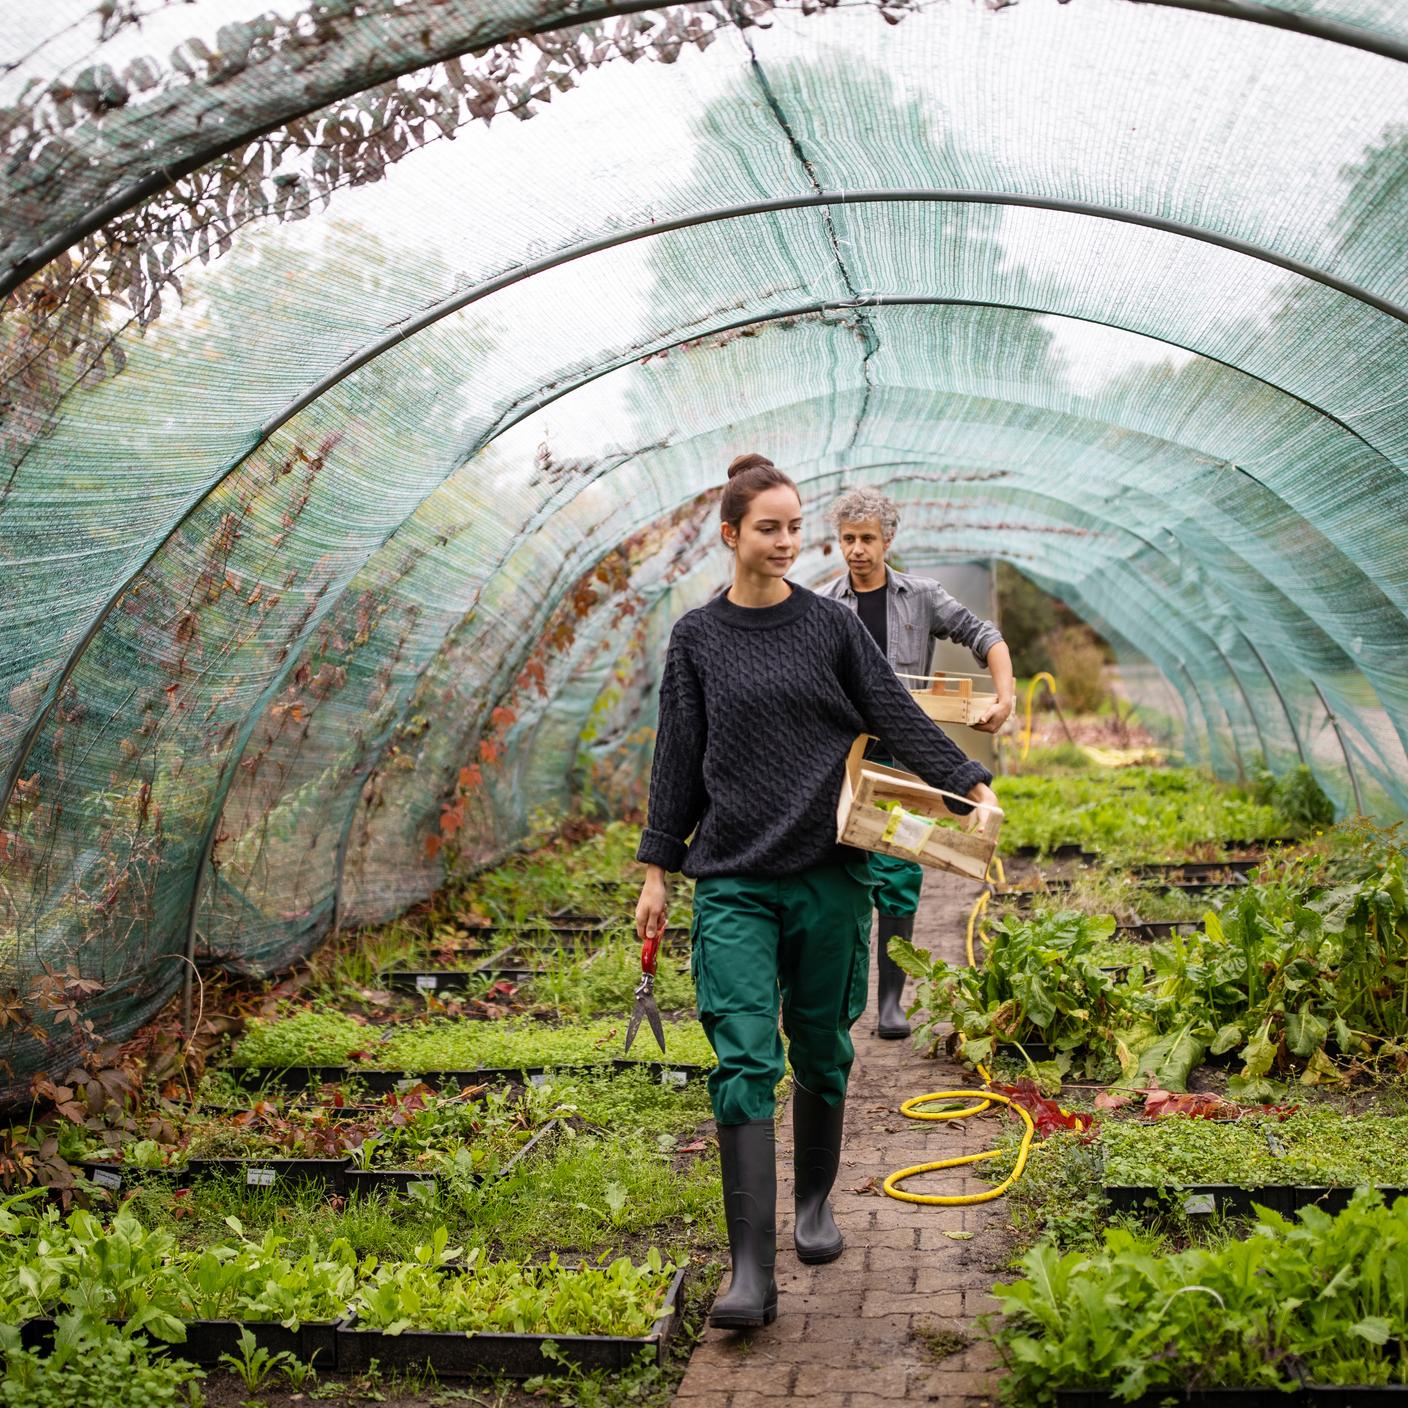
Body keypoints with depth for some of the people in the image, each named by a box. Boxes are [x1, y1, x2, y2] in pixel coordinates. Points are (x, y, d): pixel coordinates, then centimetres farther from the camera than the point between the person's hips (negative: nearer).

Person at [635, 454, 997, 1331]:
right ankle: (753, 1274, -12)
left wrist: (971, 785, -9)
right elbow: (679, 760, 8)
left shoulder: (831, 625, 4)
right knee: (744, 1062, -10)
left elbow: (900, 718, 3)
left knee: (821, 1050, 12)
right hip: (733, 881, -1)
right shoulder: (697, 639, 5)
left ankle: (816, 1203, 36)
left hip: (827, 872, 1)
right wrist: (657, 874, 7)